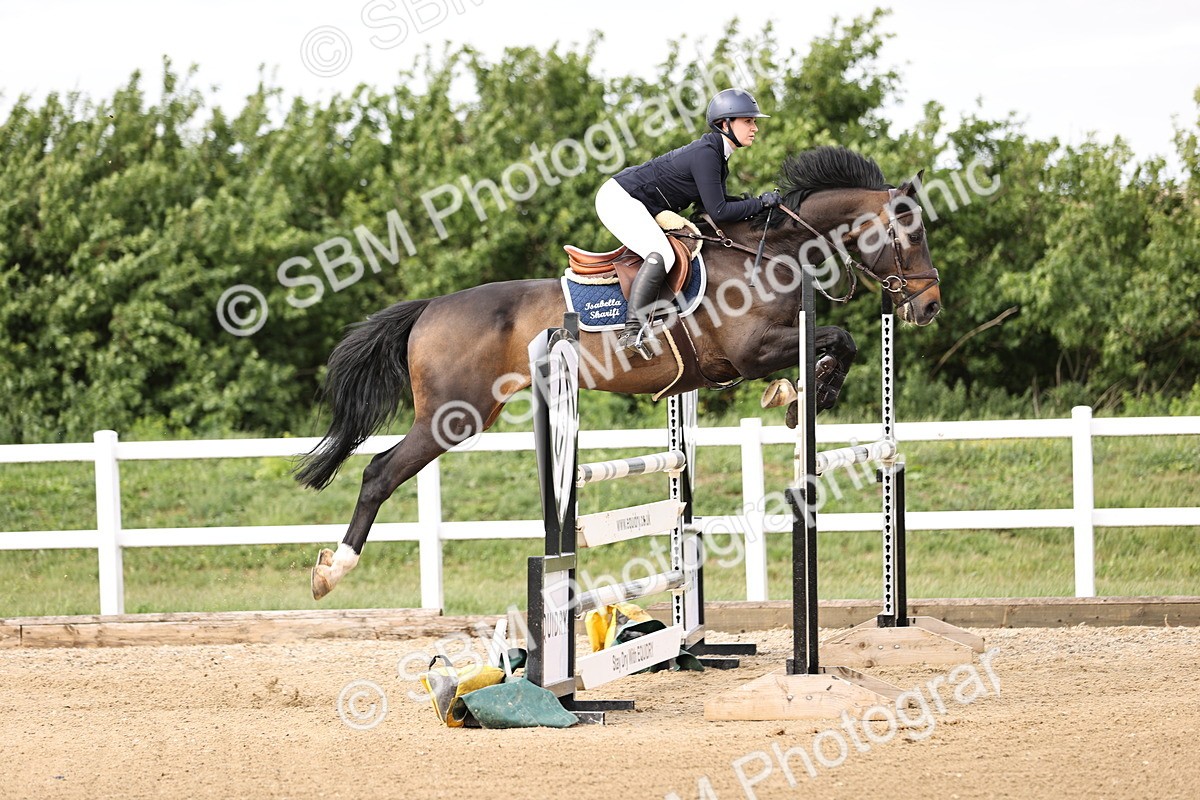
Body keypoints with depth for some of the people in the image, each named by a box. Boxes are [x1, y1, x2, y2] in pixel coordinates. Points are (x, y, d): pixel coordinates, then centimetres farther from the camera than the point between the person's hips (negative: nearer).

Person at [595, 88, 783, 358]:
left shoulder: (717, 153, 8)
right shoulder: (706, 154, -22)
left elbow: (717, 202, 16)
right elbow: (718, 213, -23)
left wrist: (754, 203, 3)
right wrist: (760, 203, -14)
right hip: (619, 199, -11)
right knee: (662, 255, -28)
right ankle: (633, 332, -33)